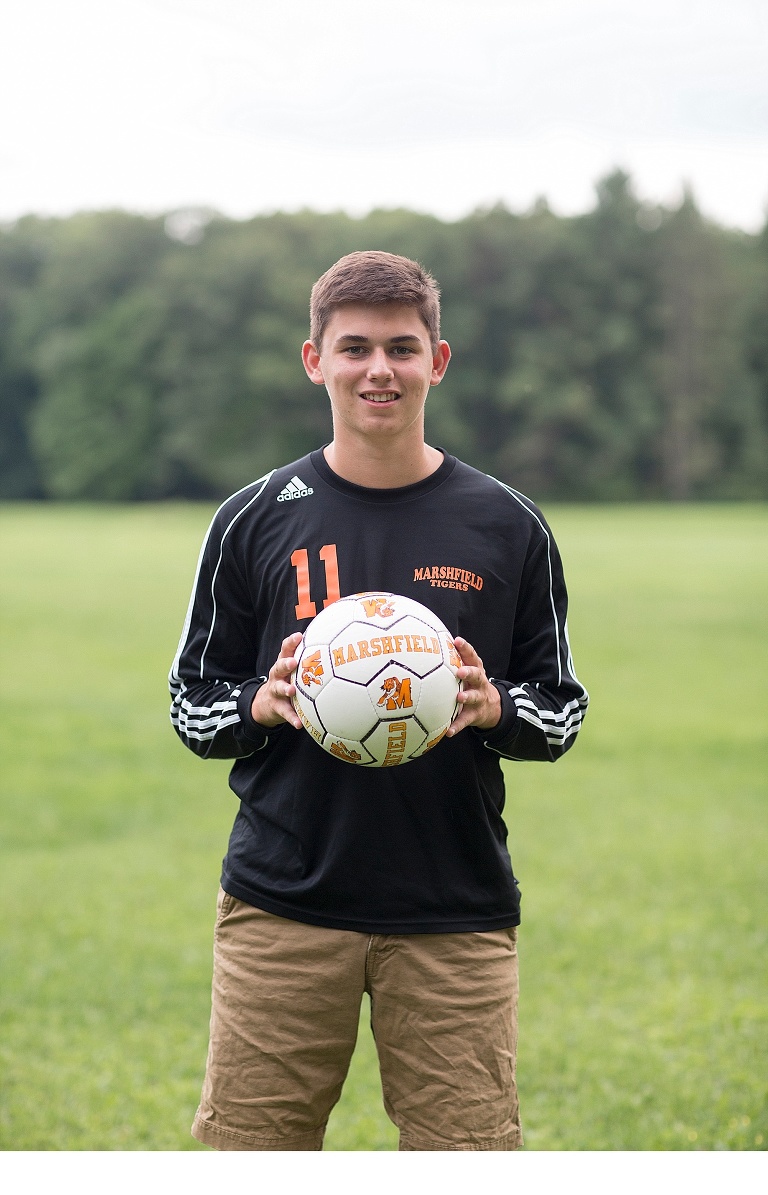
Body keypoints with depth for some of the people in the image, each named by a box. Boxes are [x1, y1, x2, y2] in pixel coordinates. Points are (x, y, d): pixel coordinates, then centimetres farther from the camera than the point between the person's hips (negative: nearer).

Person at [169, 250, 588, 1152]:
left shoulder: (507, 528, 5)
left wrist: (493, 707, -11)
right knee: (248, 1152, 0)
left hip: (456, 916, 0)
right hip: (281, 911, 0)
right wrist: (264, 705, -12)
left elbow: (562, 710, 10)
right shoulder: (254, 522, 4)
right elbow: (192, 705, 10)